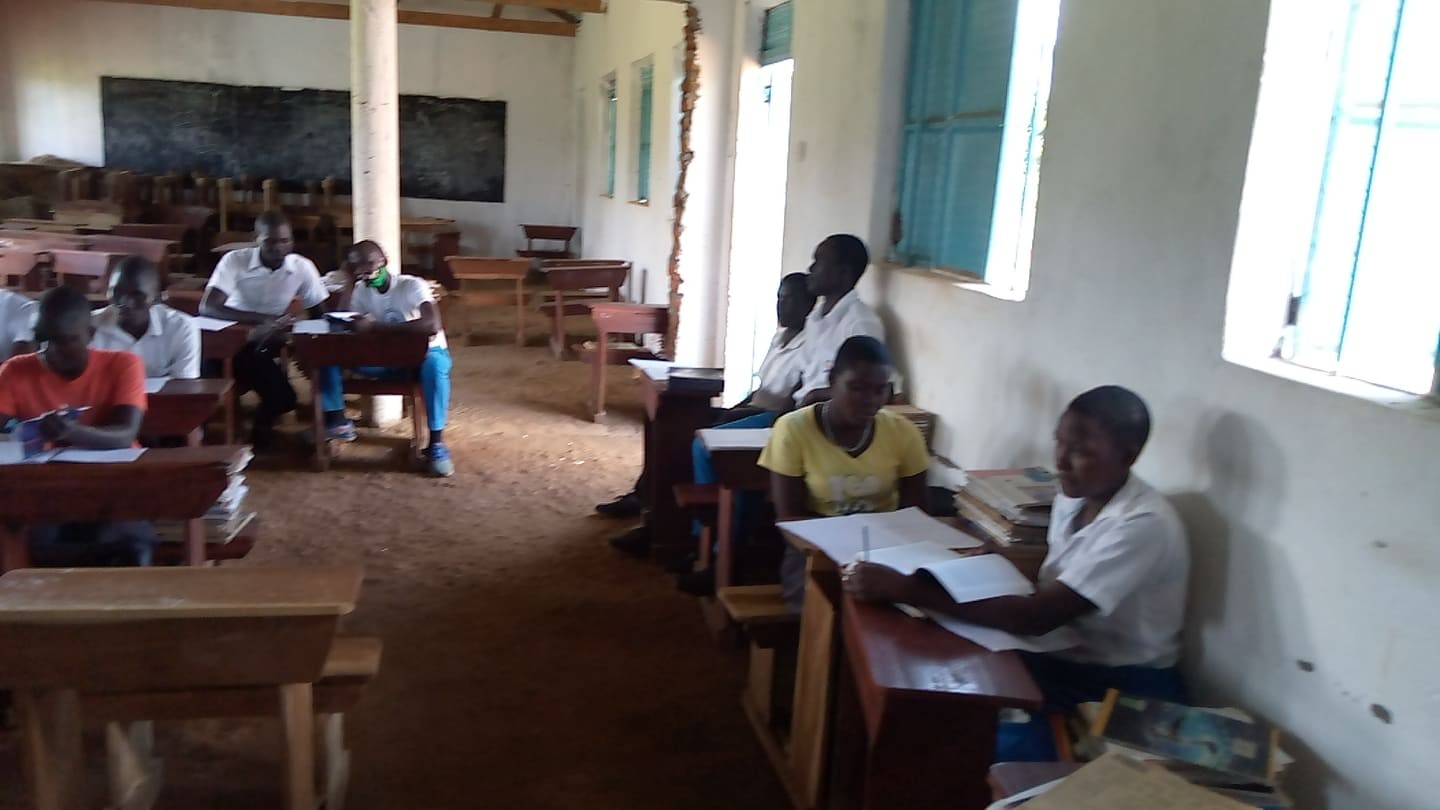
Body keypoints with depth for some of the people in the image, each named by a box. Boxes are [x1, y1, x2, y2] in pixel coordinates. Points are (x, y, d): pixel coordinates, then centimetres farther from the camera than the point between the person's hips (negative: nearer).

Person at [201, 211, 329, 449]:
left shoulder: (303, 267, -7)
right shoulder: (235, 261, -16)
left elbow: (319, 316, -2)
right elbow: (207, 308, -26)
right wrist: (265, 319, -36)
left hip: (272, 343, 4)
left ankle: (262, 427, 16)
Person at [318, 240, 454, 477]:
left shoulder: (413, 285, -20)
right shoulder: (360, 290, -1)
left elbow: (432, 326, -38)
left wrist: (375, 327, -40)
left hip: (422, 355, -5)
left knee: (435, 363, -41)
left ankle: (436, 442, -30)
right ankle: (337, 421, -1)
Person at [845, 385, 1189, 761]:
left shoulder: (1142, 524, -25)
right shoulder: (1075, 497, 1)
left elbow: (1036, 617, -32)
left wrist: (906, 589, -34)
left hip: (1127, 687, -7)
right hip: (1071, 657, 7)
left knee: (1006, 745, -29)